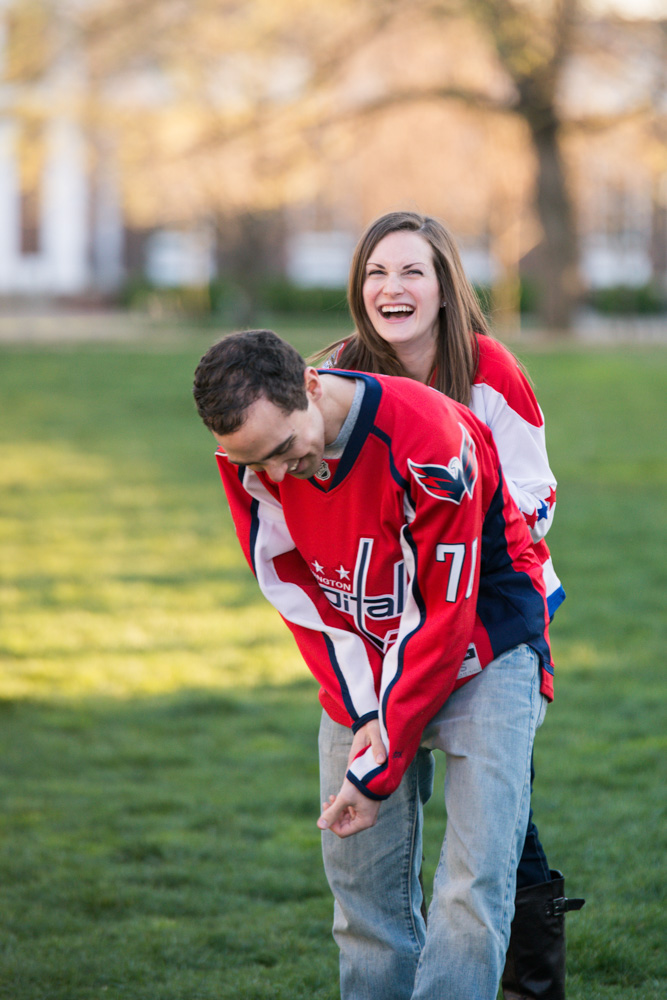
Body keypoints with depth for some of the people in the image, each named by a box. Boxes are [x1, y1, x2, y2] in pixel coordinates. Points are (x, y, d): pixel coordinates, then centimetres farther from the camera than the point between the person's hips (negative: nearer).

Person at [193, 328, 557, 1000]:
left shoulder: (430, 441, -30)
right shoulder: (248, 454, -13)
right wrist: (361, 714, -12)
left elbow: (448, 616, -23)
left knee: (473, 888, -14)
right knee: (360, 882, 3)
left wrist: (382, 764, -19)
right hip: (365, 671, 5)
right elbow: (296, 593, -2)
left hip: (484, 655, -5)